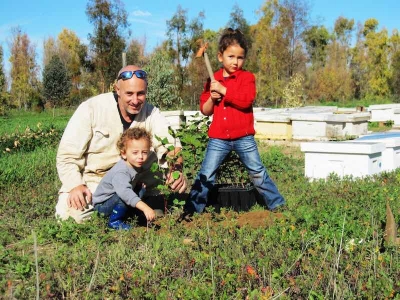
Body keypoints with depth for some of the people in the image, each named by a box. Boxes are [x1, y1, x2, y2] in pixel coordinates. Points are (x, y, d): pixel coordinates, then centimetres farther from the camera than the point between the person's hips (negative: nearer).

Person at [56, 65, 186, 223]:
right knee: (69, 213, -26)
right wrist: (75, 185, -28)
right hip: (92, 179, -2)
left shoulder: (151, 113, -7)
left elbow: (169, 145, -18)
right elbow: (68, 154, -13)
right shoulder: (91, 109, -15)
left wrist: (176, 169, -40)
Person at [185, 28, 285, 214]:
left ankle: (277, 204, 20)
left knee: (257, 172, 7)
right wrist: (212, 98, -11)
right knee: (206, 175, 3)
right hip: (218, 139, 2)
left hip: (243, 137, -2)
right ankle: (192, 209, 13)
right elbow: (204, 110, 9)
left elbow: (246, 100, -20)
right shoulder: (213, 80, 7)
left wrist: (223, 90, -20)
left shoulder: (247, 77, -2)